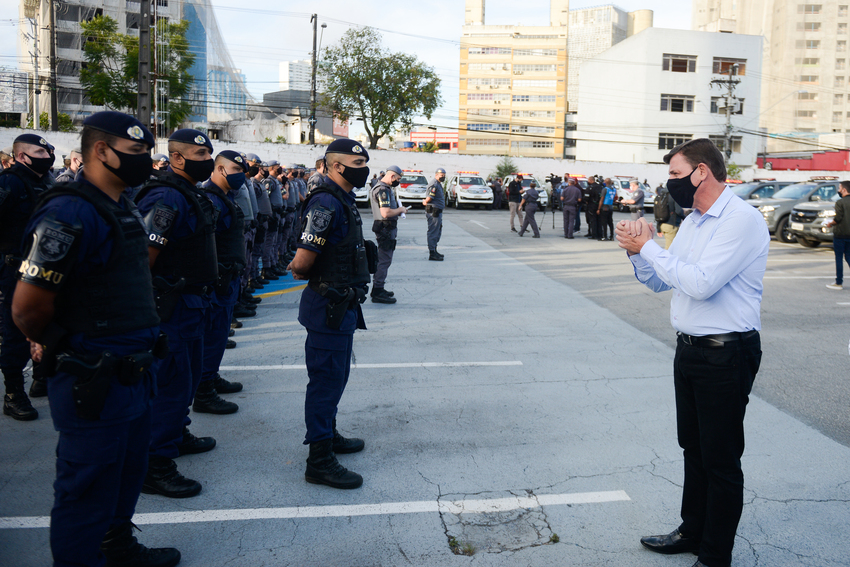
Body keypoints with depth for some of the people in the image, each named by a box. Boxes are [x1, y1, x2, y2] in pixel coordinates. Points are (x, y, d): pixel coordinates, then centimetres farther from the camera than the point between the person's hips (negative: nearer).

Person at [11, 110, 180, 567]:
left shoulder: (124, 209, 10)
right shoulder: (69, 213, -20)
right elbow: (27, 309, -21)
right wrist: (58, 349, -2)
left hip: (133, 372, 9)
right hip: (93, 386, -9)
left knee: (127, 475, 24)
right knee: (88, 493, 7)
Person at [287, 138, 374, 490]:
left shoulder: (343, 201, 14)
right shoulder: (326, 203, -20)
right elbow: (302, 263, -23)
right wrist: (303, 270, -3)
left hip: (343, 306, 10)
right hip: (329, 306, -10)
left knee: (336, 375, 21)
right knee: (326, 379, -3)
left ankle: (328, 434, 38)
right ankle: (319, 460, 6)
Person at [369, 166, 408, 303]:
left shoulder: (385, 188, 16)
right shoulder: (383, 190, -19)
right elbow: (385, 213, -28)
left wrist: (398, 210, 13)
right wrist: (400, 210, -12)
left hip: (387, 229, 11)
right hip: (385, 229, -11)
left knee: (383, 260, 18)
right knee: (384, 260, -8)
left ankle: (378, 289, 26)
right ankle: (377, 293, -5)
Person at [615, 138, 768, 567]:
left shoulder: (742, 220, -17)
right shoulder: (692, 222, 12)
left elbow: (701, 283, -27)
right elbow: (658, 282, 16)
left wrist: (648, 246, -18)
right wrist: (636, 250, -3)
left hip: (726, 355, -9)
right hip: (690, 350, 9)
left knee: (721, 459, 3)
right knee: (693, 448, 20)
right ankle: (692, 532, 37)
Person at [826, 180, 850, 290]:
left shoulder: (840, 202, -13)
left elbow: (838, 218, -18)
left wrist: (830, 223, 0)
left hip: (840, 234, -6)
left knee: (839, 258, 1)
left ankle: (839, 283, 5)